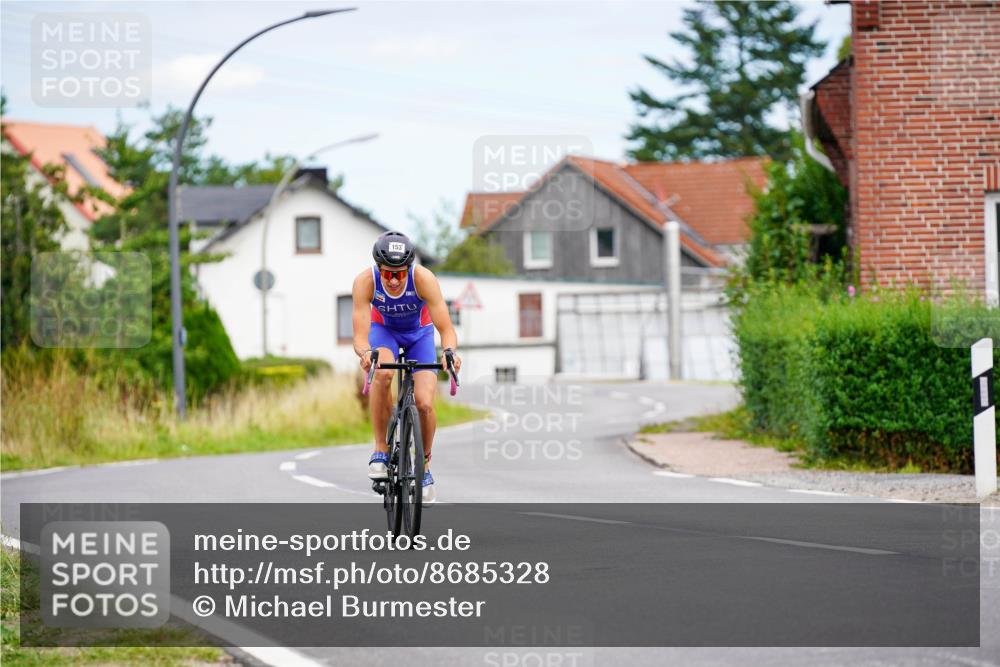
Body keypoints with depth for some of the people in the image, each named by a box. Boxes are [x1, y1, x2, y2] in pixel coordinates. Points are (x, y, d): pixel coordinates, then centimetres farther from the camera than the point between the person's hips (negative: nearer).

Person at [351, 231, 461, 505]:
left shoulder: (424, 279, -35)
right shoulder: (365, 282, -33)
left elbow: (446, 329, -36)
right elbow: (360, 336, -36)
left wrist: (449, 351, -57)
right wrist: (366, 353, -59)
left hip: (419, 332, 0)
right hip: (384, 329, 0)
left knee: (424, 403, -16)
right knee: (382, 373, -35)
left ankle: (425, 466, 11)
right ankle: (381, 450, -20)